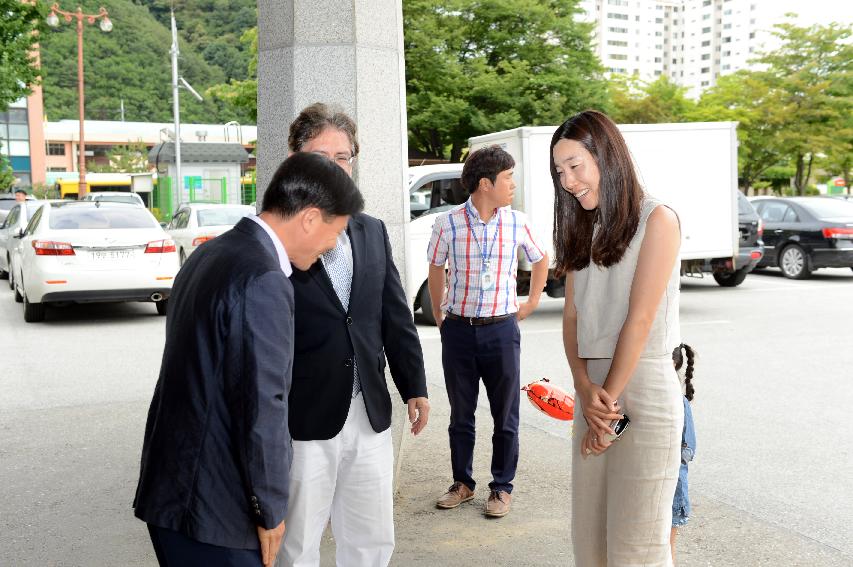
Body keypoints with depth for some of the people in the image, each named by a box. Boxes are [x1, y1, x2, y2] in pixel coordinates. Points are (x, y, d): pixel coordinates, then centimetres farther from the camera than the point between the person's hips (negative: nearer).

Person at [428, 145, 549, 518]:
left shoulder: (517, 223, -1)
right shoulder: (448, 224, -6)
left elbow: (540, 259, 17)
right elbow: (436, 270, 10)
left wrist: (532, 302, 14)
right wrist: (439, 315, 10)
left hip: (501, 331, 1)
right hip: (458, 330, 0)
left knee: (505, 417, 7)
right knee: (460, 415, 12)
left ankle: (502, 487, 22)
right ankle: (463, 483, 28)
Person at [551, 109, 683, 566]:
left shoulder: (656, 219, -7)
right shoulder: (583, 228, 15)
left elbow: (640, 319, -12)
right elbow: (571, 315, 7)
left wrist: (608, 397, -9)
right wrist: (585, 388, -8)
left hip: (644, 389, -7)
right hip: (593, 390, 7)